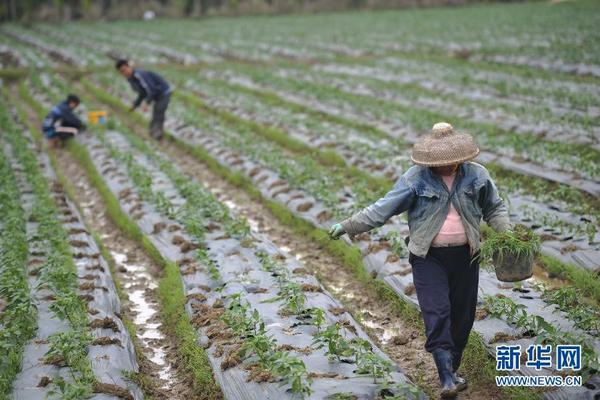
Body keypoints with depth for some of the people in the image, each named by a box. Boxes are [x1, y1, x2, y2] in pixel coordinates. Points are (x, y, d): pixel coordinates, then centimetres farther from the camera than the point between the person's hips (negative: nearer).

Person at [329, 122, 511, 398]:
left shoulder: (477, 175, 0)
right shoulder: (415, 179, -8)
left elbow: (494, 209, 13)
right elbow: (382, 209, -8)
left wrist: (508, 236, -2)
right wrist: (347, 226, -12)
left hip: (465, 256, 3)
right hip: (428, 257, -3)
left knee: (462, 314, 8)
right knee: (436, 313, -13)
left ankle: (452, 368, 24)